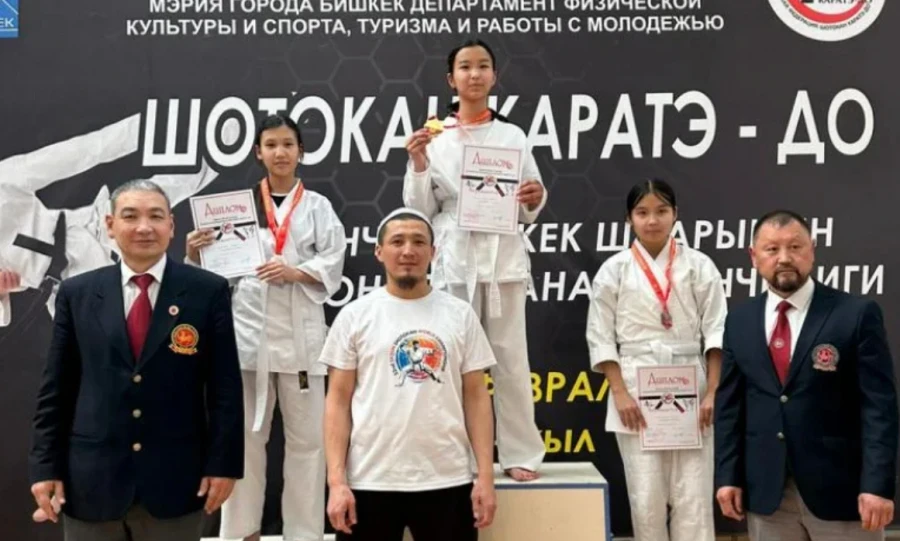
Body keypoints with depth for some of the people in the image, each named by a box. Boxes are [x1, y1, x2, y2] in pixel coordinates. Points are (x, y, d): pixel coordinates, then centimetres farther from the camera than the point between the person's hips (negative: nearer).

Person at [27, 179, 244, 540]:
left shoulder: (208, 291, -1)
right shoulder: (77, 293, 5)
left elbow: (225, 385, -1)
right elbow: (56, 387, 7)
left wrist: (223, 462, -5)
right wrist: (46, 466, 3)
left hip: (176, 477, -1)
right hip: (91, 478, 2)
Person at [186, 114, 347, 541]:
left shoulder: (317, 206, 7)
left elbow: (333, 265, -1)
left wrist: (295, 272, -16)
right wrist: (196, 256, -15)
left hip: (300, 331, 0)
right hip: (248, 327, 0)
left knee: (306, 437, 4)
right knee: (245, 433, 7)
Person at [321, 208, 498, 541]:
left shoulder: (460, 315, 5)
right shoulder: (355, 316, 1)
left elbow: (476, 398, 5)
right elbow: (338, 401, 1)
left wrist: (485, 475, -1)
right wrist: (336, 479, -7)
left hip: (448, 480, 1)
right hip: (370, 480, -1)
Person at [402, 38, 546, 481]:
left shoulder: (513, 136, 8)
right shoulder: (433, 138, 6)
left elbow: (529, 211, 10)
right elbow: (419, 210, 5)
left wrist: (535, 200, -12)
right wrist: (418, 165, -10)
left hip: (504, 258, 0)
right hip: (454, 260, 0)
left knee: (510, 358, 1)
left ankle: (520, 452, 9)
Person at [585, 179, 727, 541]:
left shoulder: (699, 266, 4)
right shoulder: (614, 270, 3)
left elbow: (716, 331, 1)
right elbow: (600, 337, 1)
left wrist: (712, 392, -7)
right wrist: (620, 394, -7)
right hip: (637, 392, 0)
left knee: (693, 498, 0)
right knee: (646, 499, 4)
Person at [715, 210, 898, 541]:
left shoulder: (857, 314, -4)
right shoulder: (739, 322, 7)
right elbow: (729, 404, 9)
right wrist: (728, 476, 3)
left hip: (840, 487, -3)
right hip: (765, 489, 3)